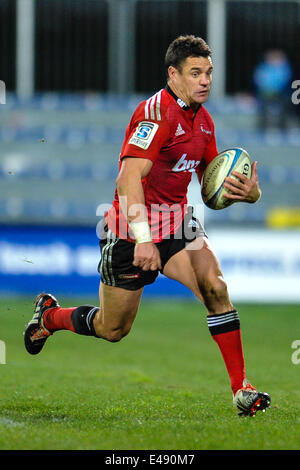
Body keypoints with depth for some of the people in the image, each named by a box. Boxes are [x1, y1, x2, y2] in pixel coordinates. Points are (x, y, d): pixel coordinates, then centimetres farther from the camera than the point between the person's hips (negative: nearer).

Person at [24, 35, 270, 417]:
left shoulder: (202, 119, 6)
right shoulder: (156, 112, -21)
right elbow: (130, 177, -29)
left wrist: (246, 192, -10)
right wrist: (143, 238, -37)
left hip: (178, 226, 6)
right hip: (133, 232, -6)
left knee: (215, 289, -20)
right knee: (113, 330, 8)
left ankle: (241, 388, -18)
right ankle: (49, 315, 39)